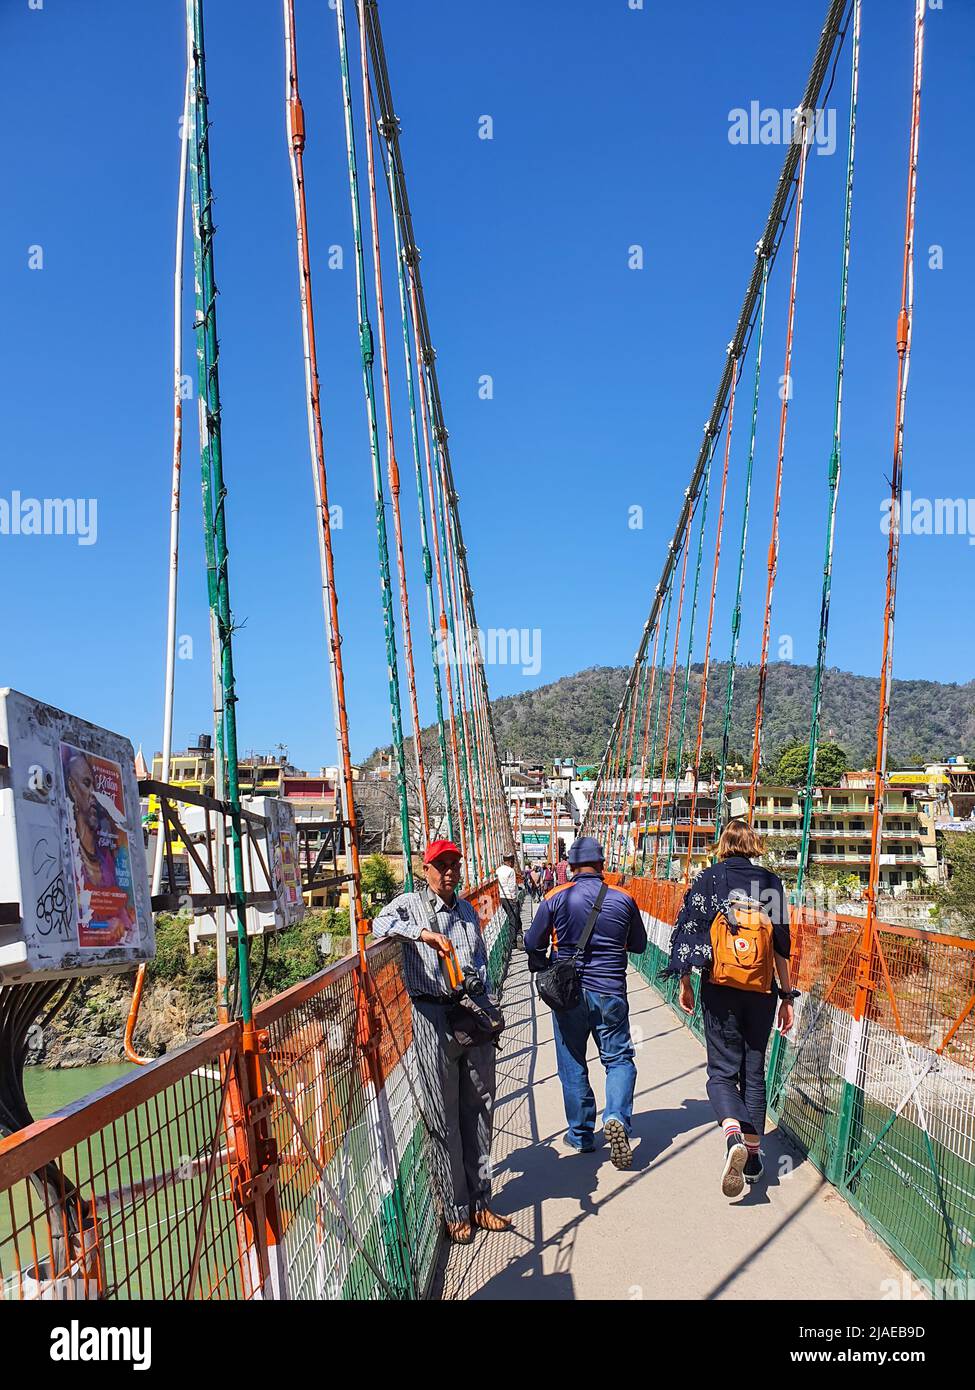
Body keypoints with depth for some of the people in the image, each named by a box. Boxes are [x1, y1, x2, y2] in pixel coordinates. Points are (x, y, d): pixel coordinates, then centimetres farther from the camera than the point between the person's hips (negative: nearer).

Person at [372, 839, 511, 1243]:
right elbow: (381, 924, -21)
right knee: (444, 1118, 2)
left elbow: (481, 962, 17)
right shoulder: (411, 904, 0)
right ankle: (456, 1210, 13)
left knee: (480, 1110, 10)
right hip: (434, 1017, -5)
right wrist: (423, 933, -34)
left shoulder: (467, 909, 17)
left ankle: (480, 1202, 22)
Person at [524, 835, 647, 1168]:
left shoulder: (556, 898, -8)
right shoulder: (623, 899, -3)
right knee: (619, 1058, 12)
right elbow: (639, 944, 10)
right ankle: (617, 1119, -10)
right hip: (610, 994, 1)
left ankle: (581, 1135, 20)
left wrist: (543, 968, 19)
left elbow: (532, 944, -1)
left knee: (573, 1065, 12)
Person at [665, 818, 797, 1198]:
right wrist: (787, 995, 10)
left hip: (720, 991, -2)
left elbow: (688, 929, -3)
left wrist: (685, 982, 6)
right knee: (754, 1072, 14)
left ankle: (733, 1136, -22)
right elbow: (782, 943, 4)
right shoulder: (771, 882, 3)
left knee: (722, 1071, 4)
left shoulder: (709, 879, -2)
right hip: (761, 992, 2)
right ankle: (753, 1158, 17)